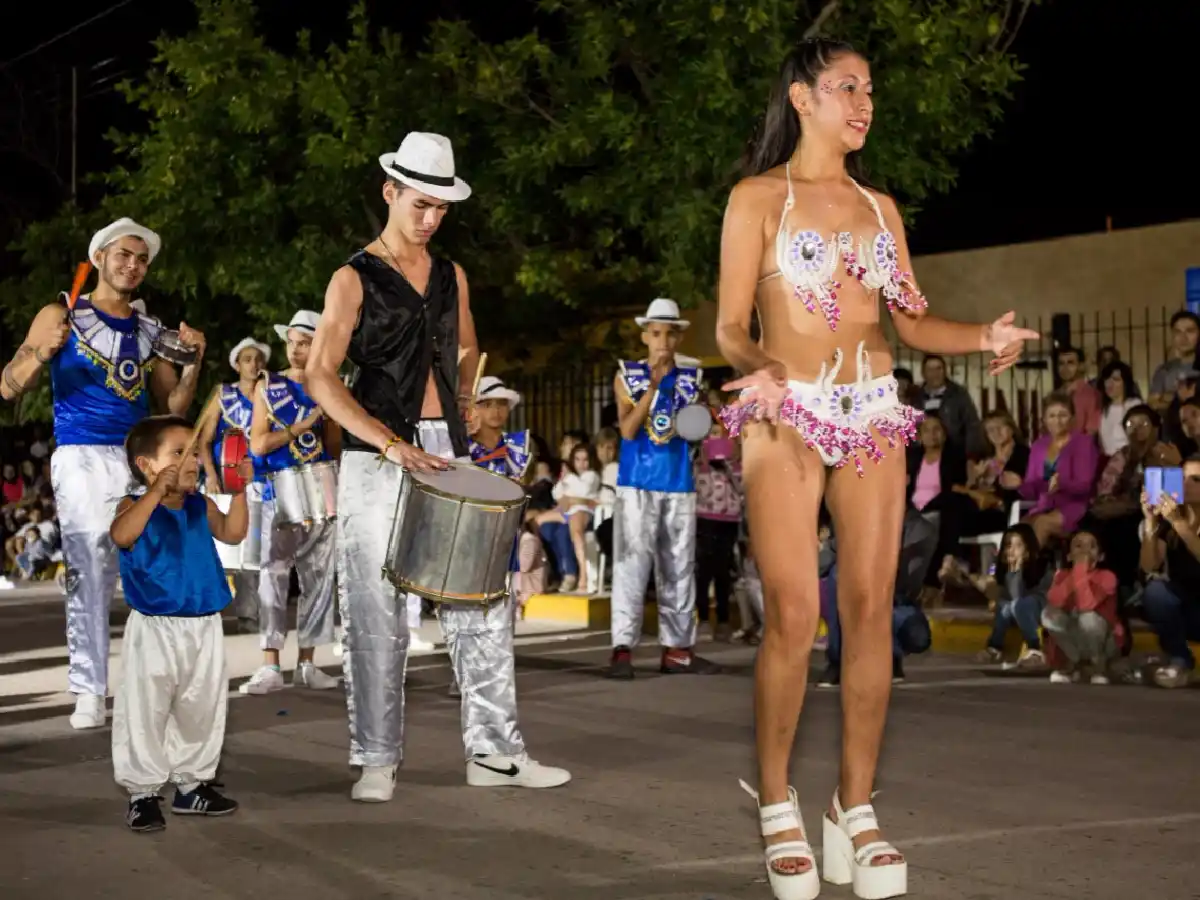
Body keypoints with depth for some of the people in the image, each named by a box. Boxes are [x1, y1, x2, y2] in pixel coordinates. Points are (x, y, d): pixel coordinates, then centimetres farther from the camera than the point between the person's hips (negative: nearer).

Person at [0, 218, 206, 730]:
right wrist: (44, 352, -17)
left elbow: (174, 407, 17)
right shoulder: (62, 315, 6)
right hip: (82, 458, -4)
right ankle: (88, 692, -11)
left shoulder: (150, 331, 17)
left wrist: (193, 362, 1)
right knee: (89, 571, -13)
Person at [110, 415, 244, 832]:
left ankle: (193, 784, 27)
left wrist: (238, 490, -9)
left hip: (204, 626, 6)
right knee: (145, 711, -3)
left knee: (203, 708, 13)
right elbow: (121, 535, -30)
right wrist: (157, 491, -35)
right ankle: (143, 793, 7)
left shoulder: (200, 506, 8)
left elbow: (233, 534, -1)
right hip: (154, 629, -6)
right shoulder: (136, 506, -9)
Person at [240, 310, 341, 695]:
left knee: (319, 578, 4)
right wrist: (303, 425, -12)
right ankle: (270, 667, -9)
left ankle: (307, 663, 12)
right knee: (272, 576, -9)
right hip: (281, 494, -2)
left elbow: (336, 449, 10)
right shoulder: (268, 387, 4)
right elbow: (257, 444, -5)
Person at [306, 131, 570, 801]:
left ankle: (494, 750, 8)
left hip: (449, 456, 5)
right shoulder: (356, 279, -1)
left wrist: (459, 406, 12)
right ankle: (378, 760, 8)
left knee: (483, 605, 1)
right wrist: (391, 443, -21)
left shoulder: (452, 277, 15)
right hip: (377, 462, -5)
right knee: (378, 615, -2)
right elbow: (322, 377, -10)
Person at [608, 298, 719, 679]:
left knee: (680, 566, 7)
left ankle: (677, 648, 13)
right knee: (632, 563, -10)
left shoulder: (691, 377, 10)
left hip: (679, 484, 4)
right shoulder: (628, 375, 2)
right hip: (637, 483, -4)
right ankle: (622, 649, -11)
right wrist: (654, 384, -16)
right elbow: (628, 430, -9)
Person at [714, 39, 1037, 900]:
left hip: (875, 413, 4)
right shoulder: (758, 197, 2)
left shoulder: (880, 206, 16)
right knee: (794, 616, -11)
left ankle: (856, 808, 6)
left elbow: (912, 321, 13)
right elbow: (730, 327, -4)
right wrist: (761, 369, -26)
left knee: (871, 610, -2)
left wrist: (982, 336, -6)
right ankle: (778, 803, 6)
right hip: (788, 415, -4)